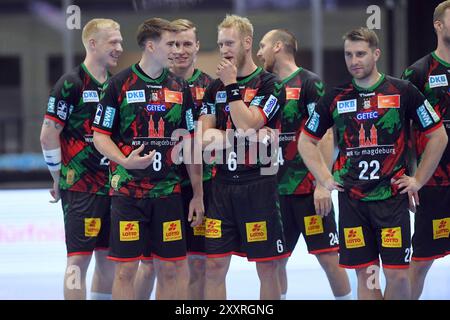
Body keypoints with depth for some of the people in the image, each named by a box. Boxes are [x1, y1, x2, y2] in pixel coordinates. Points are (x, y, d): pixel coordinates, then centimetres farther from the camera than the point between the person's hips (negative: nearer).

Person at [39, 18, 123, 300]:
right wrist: (59, 177, -5)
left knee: (109, 259, 9)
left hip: (112, 186, 7)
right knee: (80, 258, -6)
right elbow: (49, 135, -10)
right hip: (80, 188, -7)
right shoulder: (72, 84, -10)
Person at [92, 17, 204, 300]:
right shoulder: (120, 84, -1)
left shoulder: (180, 88, 9)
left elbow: (190, 143, 12)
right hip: (128, 190, -3)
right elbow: (100, 135, 0)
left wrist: (198, 194, 9)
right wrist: (126, 161, -19)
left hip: (168, 191, 3)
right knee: (126, 269, -2)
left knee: (168, 270, 4)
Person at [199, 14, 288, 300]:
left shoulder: (269, 85, -4)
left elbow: (247, 125, -17)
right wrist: (243, 136, -12)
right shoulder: (215, 88, 12)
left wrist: (231, 86, -11)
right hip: (223, 183, 5)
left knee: (267, 267, 1)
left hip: (258, 183, -5)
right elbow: (205, 137, 3)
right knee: (215, 266, 3)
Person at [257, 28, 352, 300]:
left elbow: (326, 135, -12)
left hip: (309, 188, -7)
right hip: (276, 188, 7)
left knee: (329, 258, -6)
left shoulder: (309, 83, -6)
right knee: (275, 261, 7)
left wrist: (323, 184, -19)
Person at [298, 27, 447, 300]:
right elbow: (306, 141, 17)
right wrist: (325, 179, 8)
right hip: (352, 200, 2)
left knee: (397, 274, -5)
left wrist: (418, 180, 0)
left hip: (392, 196, -2)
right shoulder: (335, 98, 6)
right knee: (365, 275, 4)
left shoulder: (403, 92, -2)